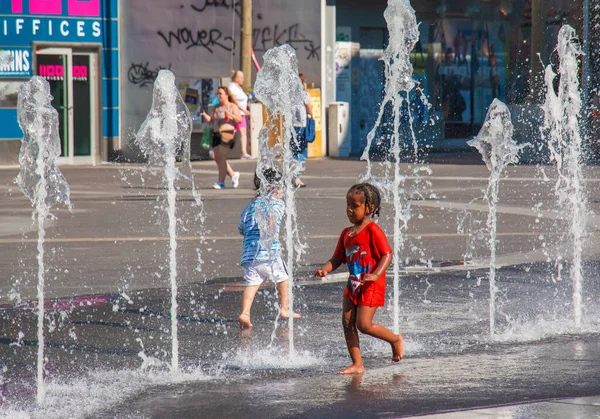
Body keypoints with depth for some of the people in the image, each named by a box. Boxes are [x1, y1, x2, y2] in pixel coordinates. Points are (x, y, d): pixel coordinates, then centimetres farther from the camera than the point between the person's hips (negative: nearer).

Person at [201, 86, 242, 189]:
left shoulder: (232, 106, 0)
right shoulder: (217, 107, 19)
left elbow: (239, 120, -8)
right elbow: (211, 120, 17)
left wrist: (230, 115, -23)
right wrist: (204, 115, 2)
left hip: (227, 134, -8)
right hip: (216, 134, 8)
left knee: (221, 158, -12)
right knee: (217, 158, 8)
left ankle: (221, 182, -9)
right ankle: (233, 175, 23)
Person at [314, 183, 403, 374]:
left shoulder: (373, 231, -11)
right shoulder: (346, 233, 12)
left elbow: (387, 255, -16)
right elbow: (337, 258, 15)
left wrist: (375, 275, -31)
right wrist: (324, 270, -6)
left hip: (371, 287, -8)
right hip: (353, 285, 8)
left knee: (363, 325, -12)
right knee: (347, 322, 0)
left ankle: (395, 339, 13)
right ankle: (357, 364, 6)